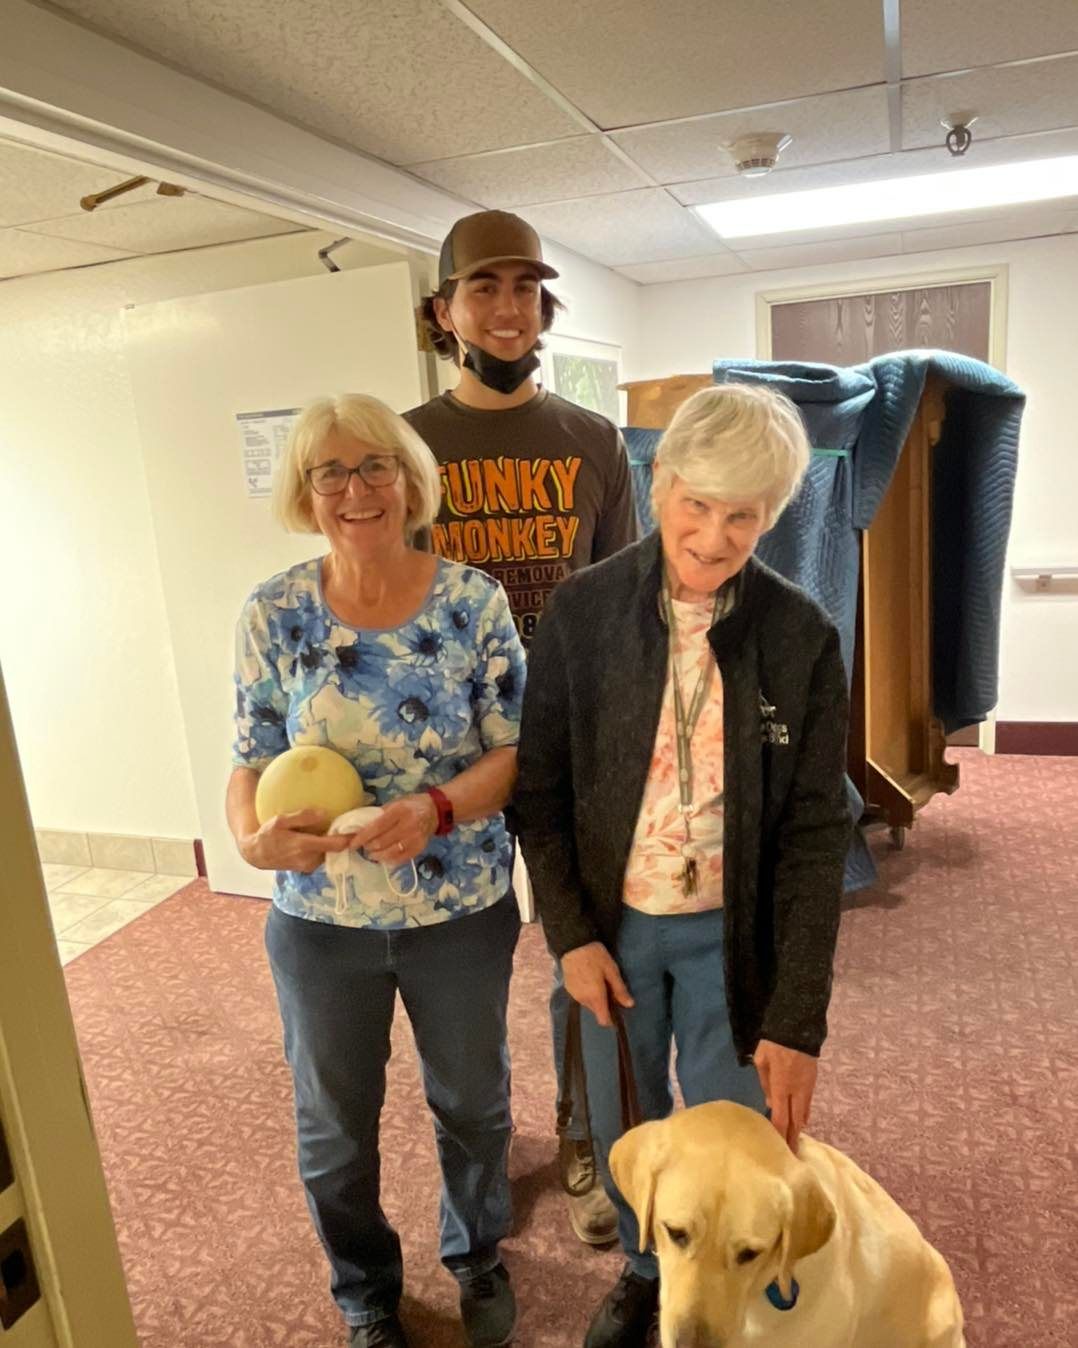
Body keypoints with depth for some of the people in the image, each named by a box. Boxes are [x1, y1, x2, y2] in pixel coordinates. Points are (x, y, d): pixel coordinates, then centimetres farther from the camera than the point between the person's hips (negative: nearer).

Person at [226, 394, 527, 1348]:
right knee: (335, 1122, 21)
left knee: (473, 1100, 22)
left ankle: (478, 1255, 54)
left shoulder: (475, 601, -11)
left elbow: (513, 750, -10)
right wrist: (251, 836, -26)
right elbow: (252, 761, -5)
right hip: (320, 921, 1)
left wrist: (437, 807, -29)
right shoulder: (272, 614, -8)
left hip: (463, 912, 0)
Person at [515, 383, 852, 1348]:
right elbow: (540, 788, -4)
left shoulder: (802, 636, -13)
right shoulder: (582, 611, -12)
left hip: (732, 931, -1)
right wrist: (571, 934, -8)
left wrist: (797, 1018, -13)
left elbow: (816, 833, -11)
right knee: (623, 1128, 19)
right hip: (611, 925, 1)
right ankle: (643, 1269, 52)